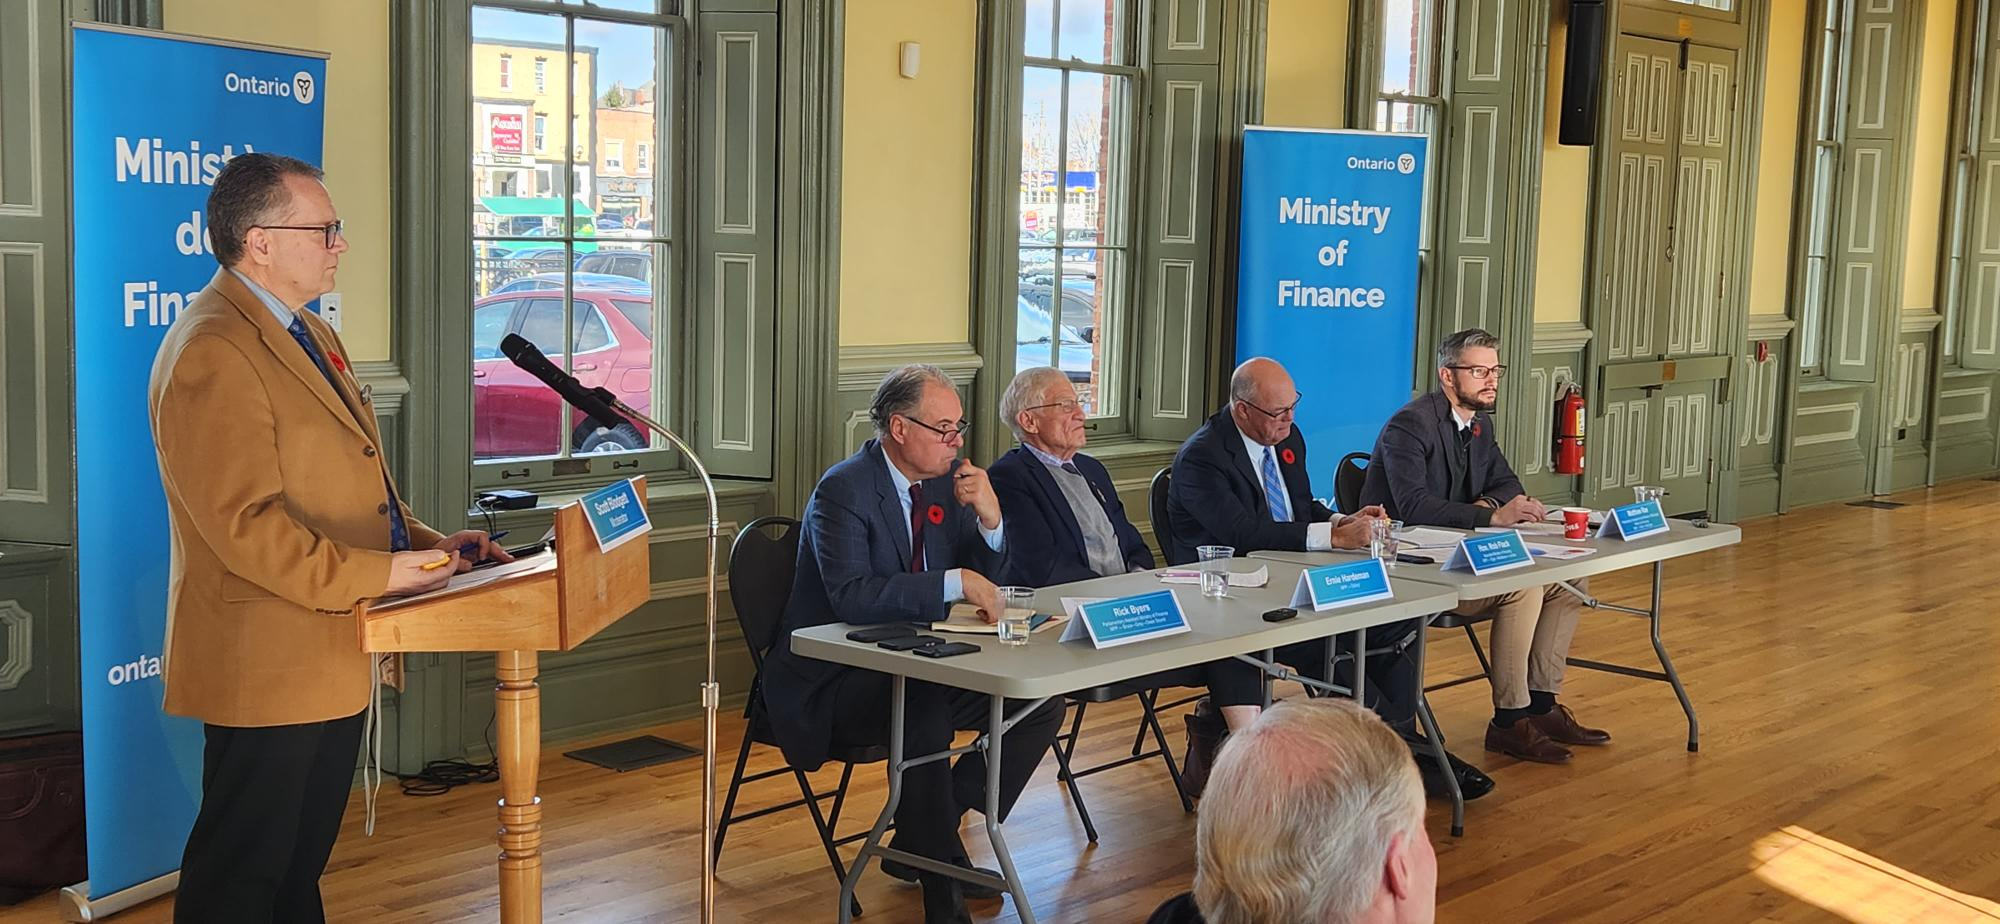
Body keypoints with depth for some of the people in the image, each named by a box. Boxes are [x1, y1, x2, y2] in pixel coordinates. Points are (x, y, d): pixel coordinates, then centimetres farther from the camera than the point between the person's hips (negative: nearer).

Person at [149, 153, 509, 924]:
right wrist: (379, 574, -24)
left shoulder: (308, 334, 15)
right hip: (267, 667, -10)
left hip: (331, 656, 10)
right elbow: (244, 524, -25)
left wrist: (425, 544, 7)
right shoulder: (212, 352, -18)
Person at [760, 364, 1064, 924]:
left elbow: (985, 580, 10)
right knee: (923, 711, -37)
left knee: (1041, 703, -5)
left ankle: (918, 844, 3)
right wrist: (955, 582, -34)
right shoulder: (843, 490, -16)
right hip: (836, 683, -8)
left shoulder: (944, 480, 6)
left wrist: (990, 519, -10)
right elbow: (851, 595, -30)